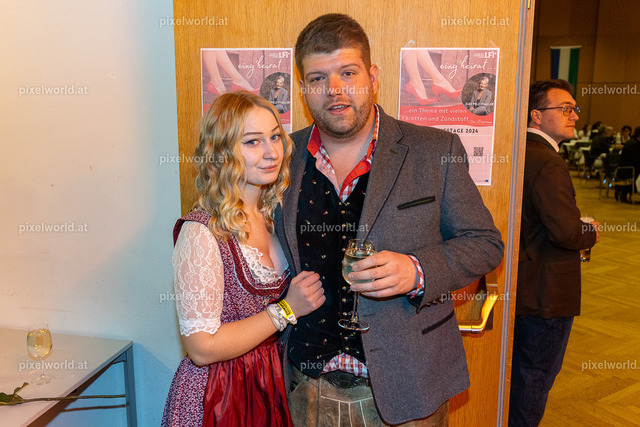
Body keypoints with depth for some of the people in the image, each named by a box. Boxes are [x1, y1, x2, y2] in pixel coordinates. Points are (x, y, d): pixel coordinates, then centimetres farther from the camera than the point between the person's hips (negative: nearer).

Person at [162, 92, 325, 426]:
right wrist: (288, 309, -20)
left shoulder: (271, 217, -1)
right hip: (216, 396, -6)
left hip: (268, 383, 7)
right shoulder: (201, 232, -22)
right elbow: (202, 348, -22)